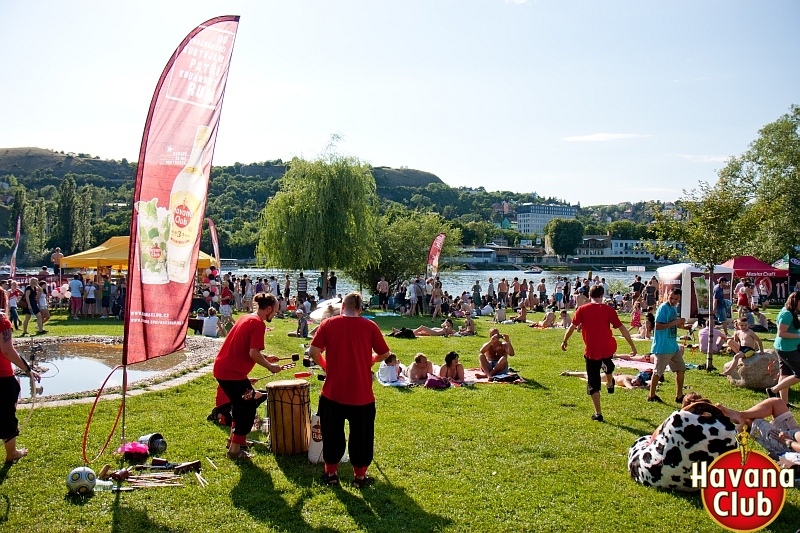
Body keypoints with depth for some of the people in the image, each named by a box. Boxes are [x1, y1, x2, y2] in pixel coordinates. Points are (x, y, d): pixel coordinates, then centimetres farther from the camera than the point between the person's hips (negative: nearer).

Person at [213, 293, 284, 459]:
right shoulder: (258, 323, -14)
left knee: (240, 405, 25)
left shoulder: (246, 318, 15)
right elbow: (253, 353, -22)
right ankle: (235, 450, 10)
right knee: (248, 409, 3)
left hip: (221, 368, 10)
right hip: (233, 372, -10)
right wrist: (270, 366, -9)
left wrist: (265, 358, 20)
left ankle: (235, 439, 37)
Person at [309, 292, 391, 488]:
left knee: (332, 433, 16)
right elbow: (384, 354, 0)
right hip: (362, 393, 0)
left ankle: (331, 473, 26)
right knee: (361, 434, 14)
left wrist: (325, 365, 10)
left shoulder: (328, 324, -3)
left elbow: (313, 352, -8)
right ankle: (360, 475, 22)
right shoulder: (370, 326, -4)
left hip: (333, 392, 1)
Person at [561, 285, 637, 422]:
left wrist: (565, 341, 12)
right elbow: (622, 328, -2)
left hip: (591, 351, -1)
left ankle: (598, 414, 8)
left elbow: (572, 327, -3)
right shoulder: (608, 309, -4)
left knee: (593, 383, 8)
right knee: (607, 362, 39)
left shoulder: (582, 310, -4)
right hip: (608, 348, 2)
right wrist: (632, 345, 5)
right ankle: (610, 384, 57)